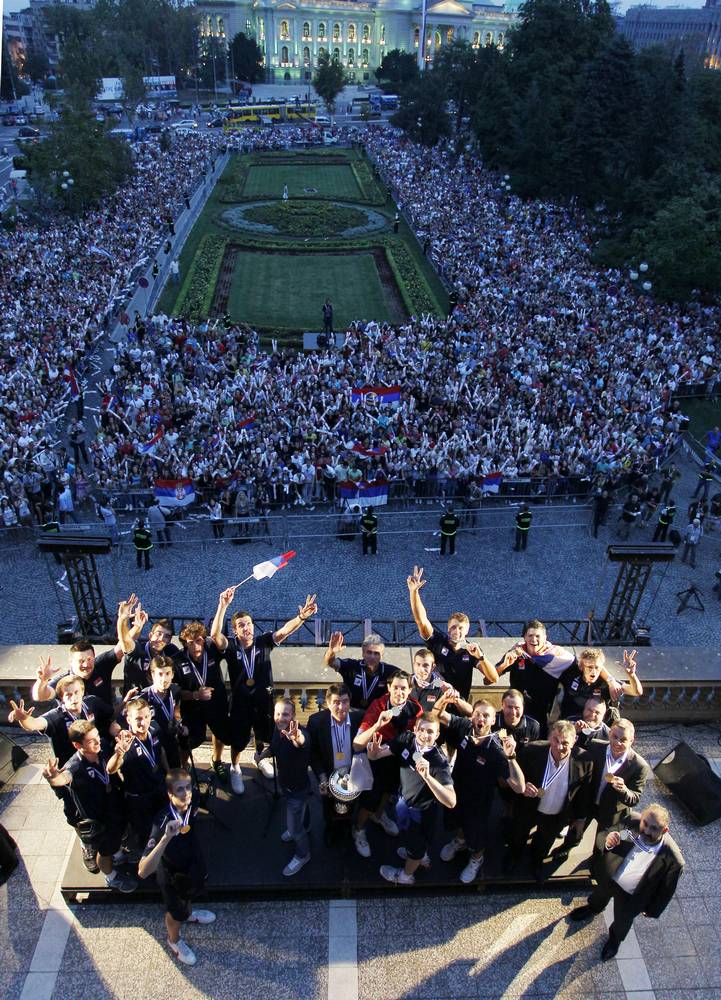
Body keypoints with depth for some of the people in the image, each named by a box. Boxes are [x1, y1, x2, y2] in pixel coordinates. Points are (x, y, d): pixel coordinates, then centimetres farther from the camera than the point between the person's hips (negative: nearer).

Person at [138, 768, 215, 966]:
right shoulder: (163, 824, -45)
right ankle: (174, 941, 58)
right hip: (172, 875, -5)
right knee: (177, 912, 25)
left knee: (192, 891, 35)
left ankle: (189, 913, 69)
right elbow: (143, 871, -51)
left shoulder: (193, 800, -28)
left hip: (192, 861, 5)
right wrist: (166, 838, -62)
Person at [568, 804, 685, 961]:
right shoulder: (632, 823, -34)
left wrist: (652, 910, -2)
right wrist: (608, 841, -42)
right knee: (600, 895, 35)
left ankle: (615, 939, 64)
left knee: (622, 921, 29)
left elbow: (666, 889, -18)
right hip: (609, 877, 2)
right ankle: (593, 908, 71)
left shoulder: (673, 860, -39)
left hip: (630, 896, -2)